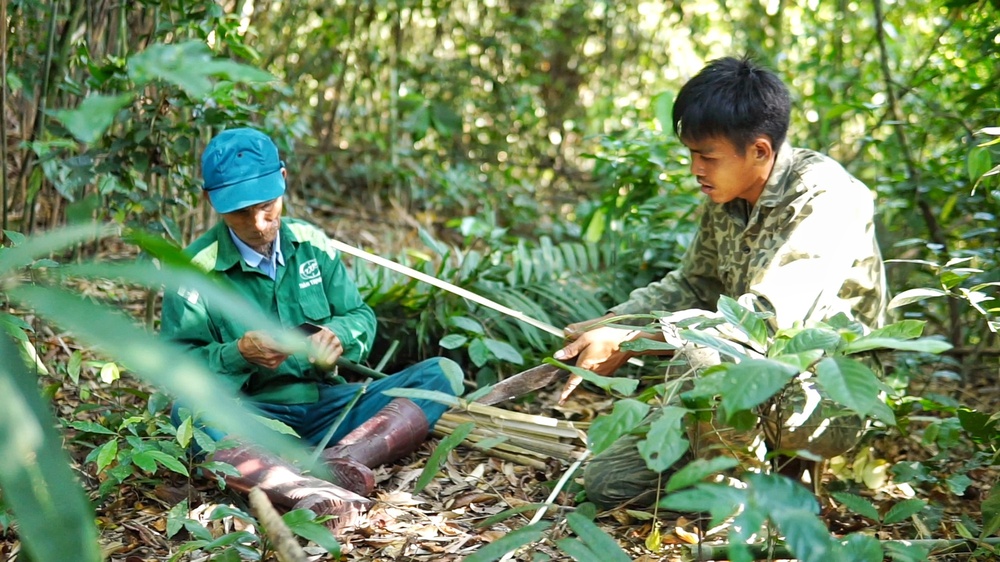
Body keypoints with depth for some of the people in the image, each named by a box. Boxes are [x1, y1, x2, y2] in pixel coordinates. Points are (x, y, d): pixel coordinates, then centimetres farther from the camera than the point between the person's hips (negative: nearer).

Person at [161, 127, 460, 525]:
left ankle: (342, 463, -40)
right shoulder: (197, 269, -3)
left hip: (329, 405, 4)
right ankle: (302, 490, -57)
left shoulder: (310, 243, 8)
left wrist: (338, 335, -14)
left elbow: (361, 317, 9)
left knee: (442, 372, -15)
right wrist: (239, 353, -22)